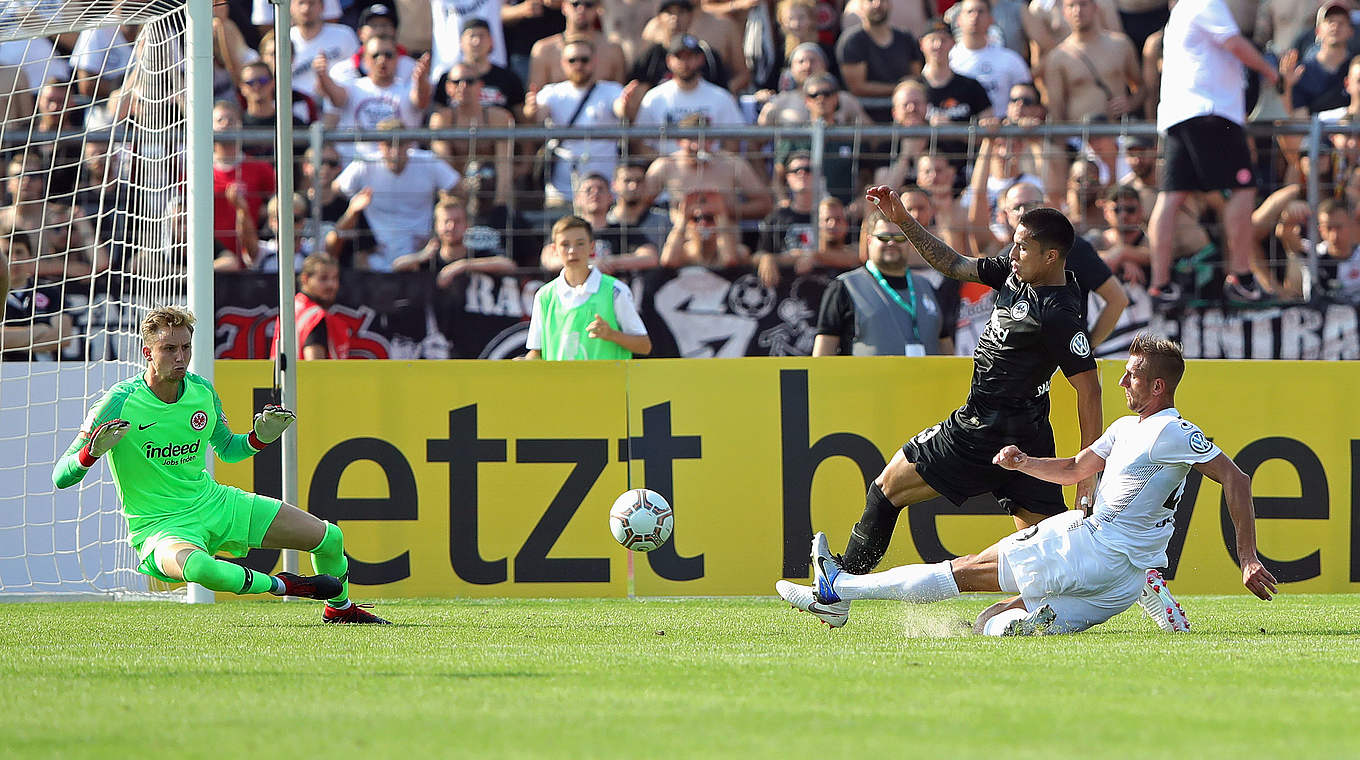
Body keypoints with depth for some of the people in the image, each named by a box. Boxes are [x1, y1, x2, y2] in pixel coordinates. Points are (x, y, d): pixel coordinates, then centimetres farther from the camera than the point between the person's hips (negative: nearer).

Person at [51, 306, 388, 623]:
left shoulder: (202, 391, -2)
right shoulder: (119, 403, -19)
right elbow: (61, 476, -17)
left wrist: (260, 438, -3)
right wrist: (93, 452, -38)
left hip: (214, 502, 6)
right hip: (160, 526, -6)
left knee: (329, 538, 3)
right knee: (198, 568, -44)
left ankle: (340, 608, 35)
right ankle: (281, 585, -17)